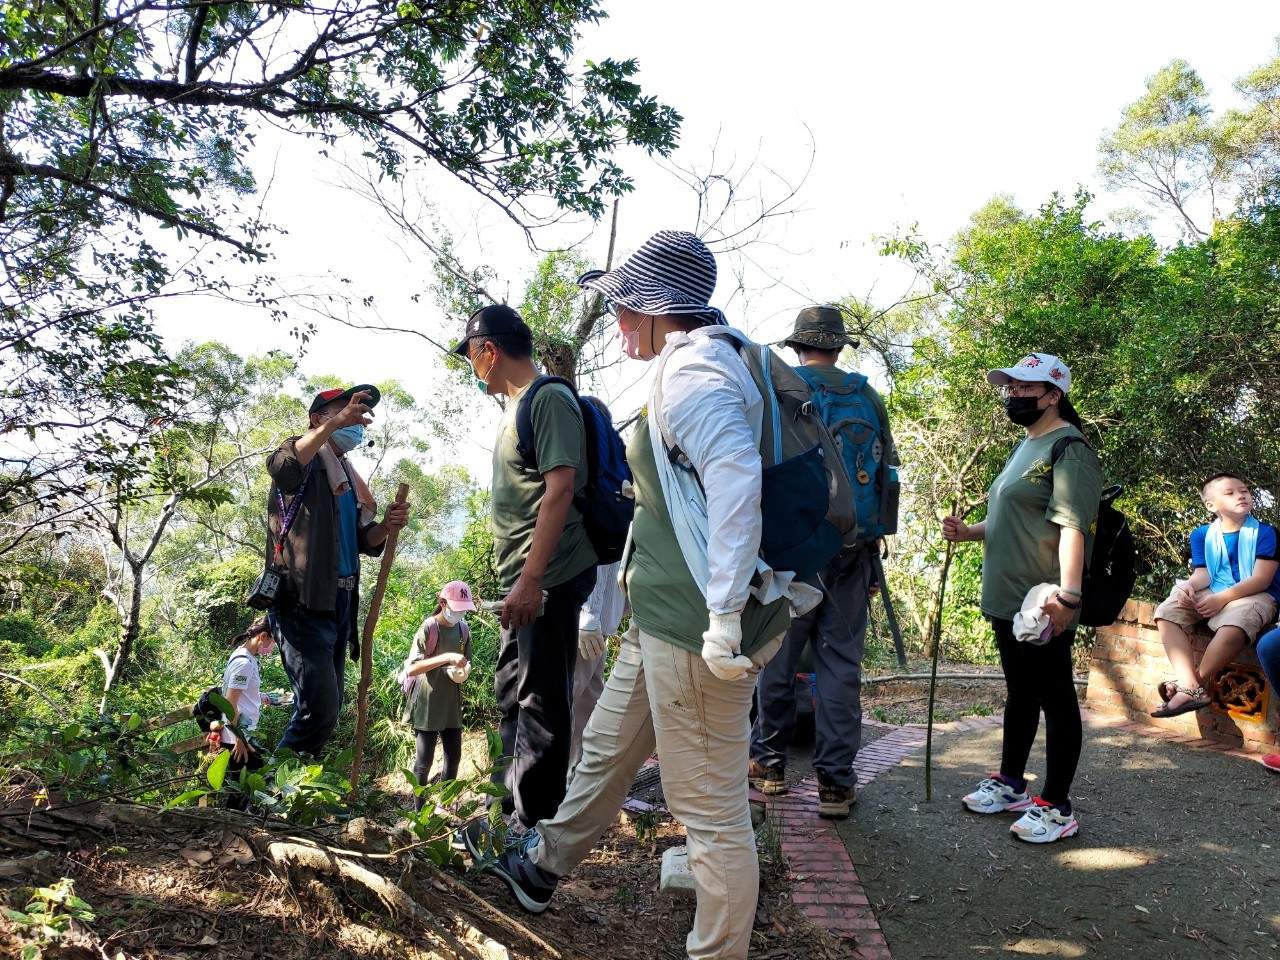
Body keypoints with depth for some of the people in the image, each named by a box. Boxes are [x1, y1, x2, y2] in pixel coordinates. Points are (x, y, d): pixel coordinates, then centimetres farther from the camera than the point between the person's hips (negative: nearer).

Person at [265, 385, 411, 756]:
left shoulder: (350, 478, 22)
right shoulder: (307, 459, -2)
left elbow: (363, 542, 21)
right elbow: (281, 467, -28)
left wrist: (386, 526, 0)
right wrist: (336, 422, -35)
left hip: (338, 603, 9)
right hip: (303, 601, -9)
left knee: (329, 709, 12)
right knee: (320, 709, -16)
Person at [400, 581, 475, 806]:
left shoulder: (463, 629, 3)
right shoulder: (429, 628, -14)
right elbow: (410, 669, -22)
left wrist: (463, 672, -10)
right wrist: (446, 657, -32)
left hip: (452, 703, 6)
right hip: (427, 704, -6)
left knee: (454, 756, 10)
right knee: (424, 760, -1)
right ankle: (418, 811, 12)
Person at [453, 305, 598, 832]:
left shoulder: (549, 399, -13)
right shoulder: (517, 406, 17)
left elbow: (560, 487, -22)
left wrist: (531, 578, -26)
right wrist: (520, 578, 19)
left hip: (547, 578, -11)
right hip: (524, 579, 11)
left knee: (540, 701, -3)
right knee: (512, 693, 20)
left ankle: (532, 824, 9)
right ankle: (513, 803, 36)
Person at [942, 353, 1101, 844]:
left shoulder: (1069, 449, -13)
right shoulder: (1025, 447, 18)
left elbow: (1073, 525, -24)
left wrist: (1068, 593, -34)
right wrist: (969, 531, 10)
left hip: (1044, 605, -10)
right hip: (1006, 600, 10)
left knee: (1055, 699, 1)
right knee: (1019, 692, 19)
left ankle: (1056, 806, 12)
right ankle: (1010, 783, 32)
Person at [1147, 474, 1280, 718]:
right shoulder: (1202, 535, 10)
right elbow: (1203, 572, 3)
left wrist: (1222, 598, -24)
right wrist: (1190, 585, -23)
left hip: (1254, 596, -5)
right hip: (1210, 595, 5)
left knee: (1233, 627, -39)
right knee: (1167, 611, -21)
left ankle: (1195, 683, -24)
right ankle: (1190, 687, -33)